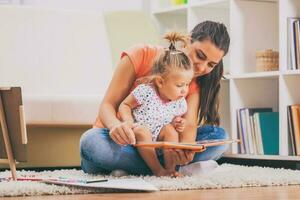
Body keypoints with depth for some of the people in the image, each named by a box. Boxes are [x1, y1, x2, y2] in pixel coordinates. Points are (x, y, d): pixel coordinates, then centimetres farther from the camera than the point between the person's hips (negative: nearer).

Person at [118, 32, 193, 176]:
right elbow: (124, 105, -9)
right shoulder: (145, 92, -19)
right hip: (136, 138, -4)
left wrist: (178, 124, -8)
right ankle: (157, 170, -32)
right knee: (142, 131, -34)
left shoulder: (180, 103, -3)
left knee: (171, 131, -21)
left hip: (157, 140, 5)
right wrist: (129, 123, -27)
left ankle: (170, 168, -21)